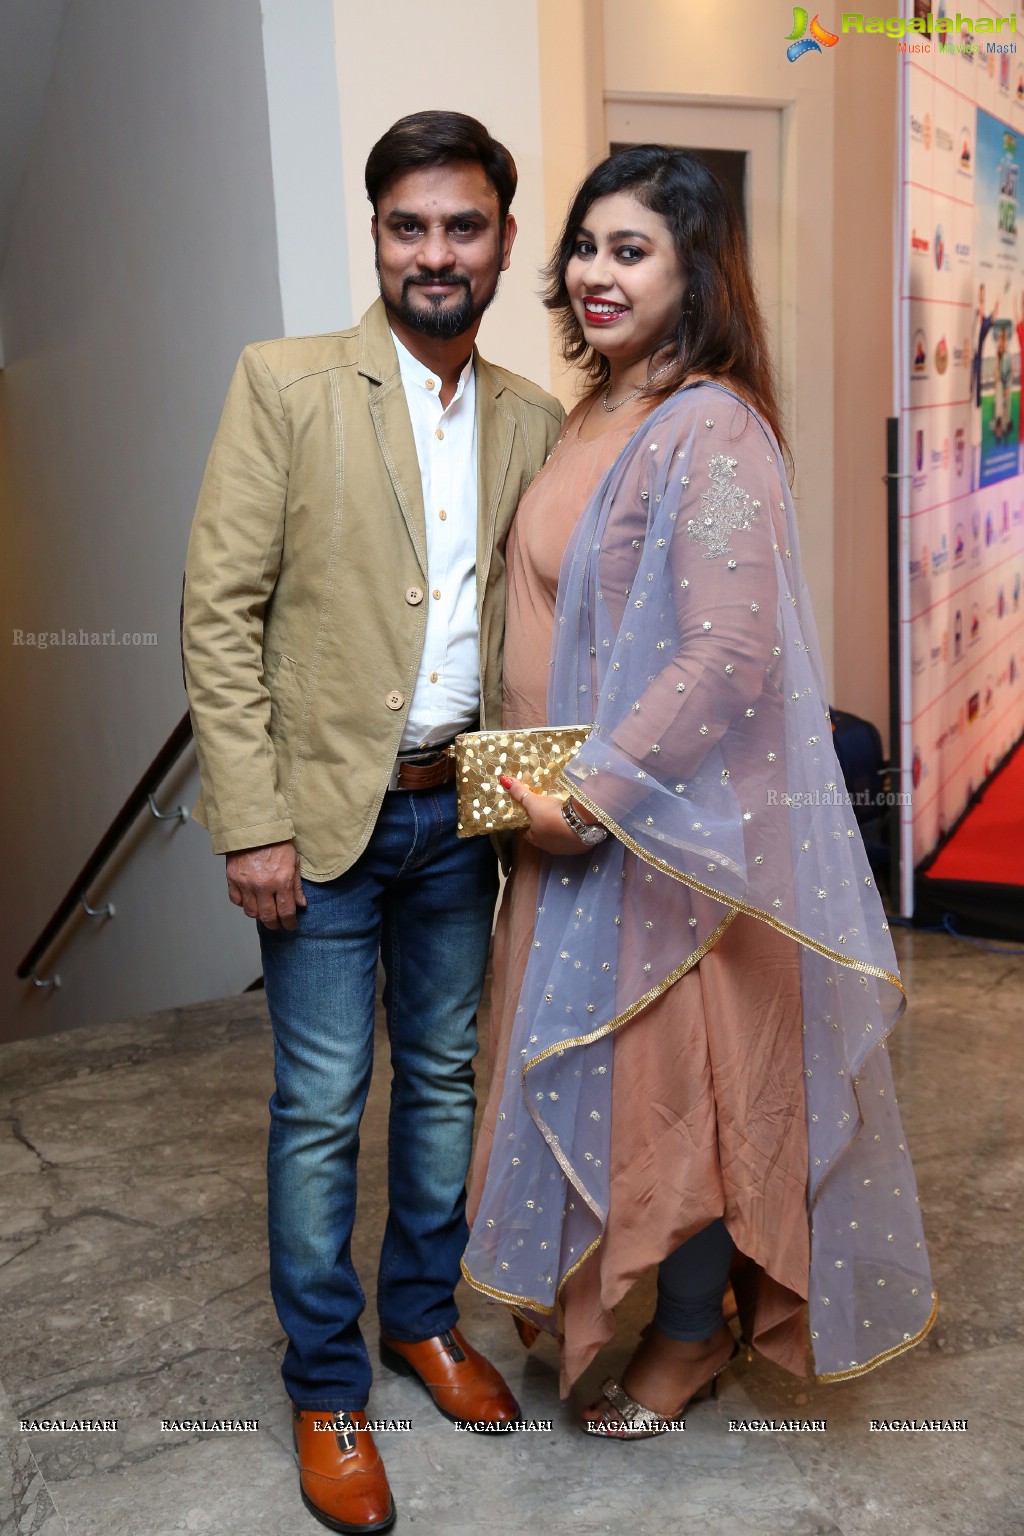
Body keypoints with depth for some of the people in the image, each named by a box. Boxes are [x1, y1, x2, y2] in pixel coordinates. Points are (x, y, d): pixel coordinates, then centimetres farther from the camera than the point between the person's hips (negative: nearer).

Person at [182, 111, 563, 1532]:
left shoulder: (533, 421, 7)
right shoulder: (287, 384, -6)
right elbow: (220, 610, -9)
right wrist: (253, 820, -14)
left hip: (459, 814, 4)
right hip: (326, 813, -4)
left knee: (445, 1079, 16)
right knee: (321, 1109, 4)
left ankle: (423, 1314, 37)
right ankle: (325, 1388, 22)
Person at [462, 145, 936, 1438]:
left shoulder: (711, 431, -16)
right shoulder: (593, 417, 11)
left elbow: (727, 652, -24)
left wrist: (597, 794, -20)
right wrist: (546, 787, 10)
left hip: (670, 821, -8)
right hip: (578, 815, 8)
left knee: (672, 1069, 7)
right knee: (602, 1064, 19)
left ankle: (690, 1339, 30)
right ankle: (597, 1294, 39)